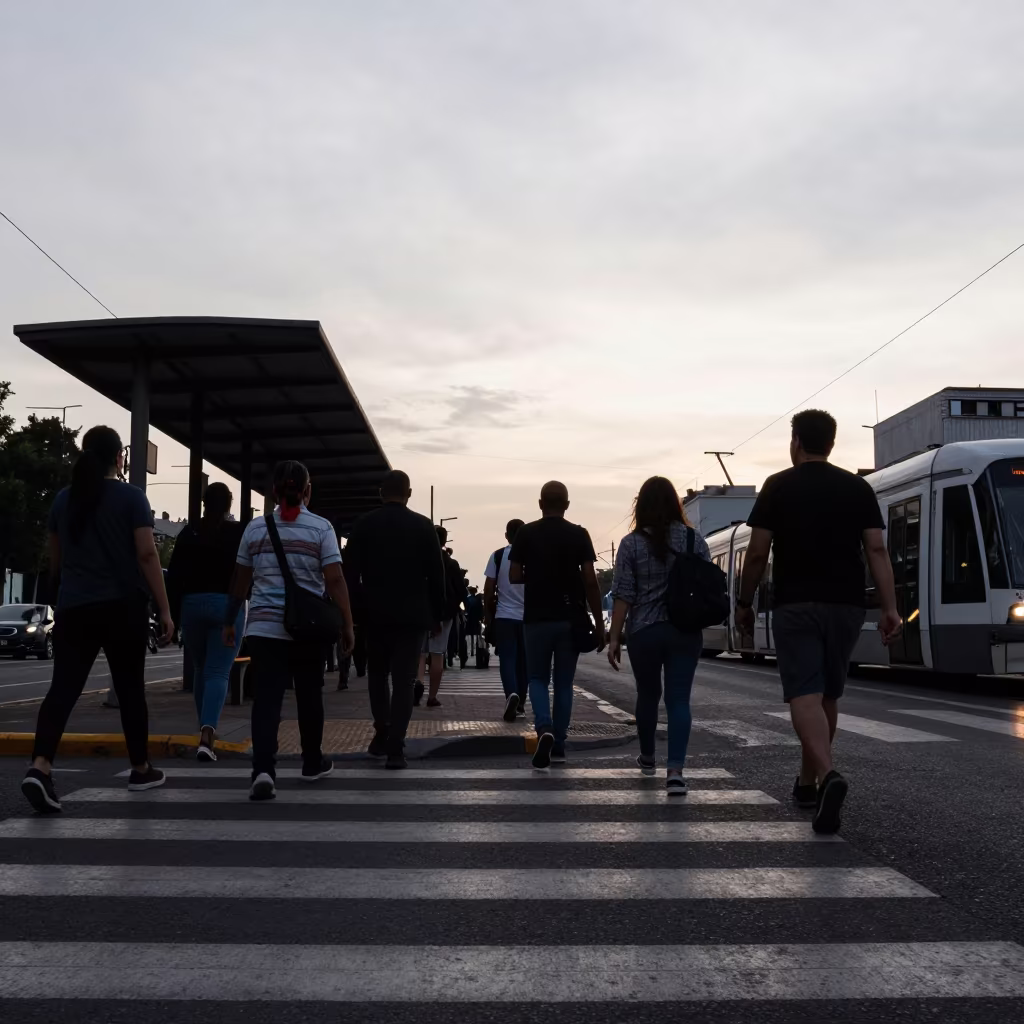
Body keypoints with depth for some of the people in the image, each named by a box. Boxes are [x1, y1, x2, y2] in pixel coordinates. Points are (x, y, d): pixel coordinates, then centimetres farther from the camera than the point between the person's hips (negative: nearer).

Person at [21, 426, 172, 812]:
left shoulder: (63, 499, 10)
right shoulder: (131, 497, -5)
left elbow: (54, 561, 18)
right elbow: (147, 555, -11)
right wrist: (165, 610, -7)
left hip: (73, 609, 3)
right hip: (123, 608, -3)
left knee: (63, 687, -4)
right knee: (129, 688, 10)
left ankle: (40, 767, -24)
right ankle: (141, 769, 21)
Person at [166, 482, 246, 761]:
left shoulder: (188, 534, 4)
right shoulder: (241, 534, -1)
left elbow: (174, 577, 2)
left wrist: (173, 615, 6)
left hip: (192, 605, 2)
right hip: (228, 606, -2)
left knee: (201, 670, 18)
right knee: (218, 673, -6)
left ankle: (207, 732, 26)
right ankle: (206, 737, -23)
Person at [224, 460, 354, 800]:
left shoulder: (256, 527, 6)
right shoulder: (321, 528, -3)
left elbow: (240, 581, 12)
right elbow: (335, 580, -8)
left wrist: (229, 621, 22)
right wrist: (347, 624, -3)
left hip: (264, 626, 1)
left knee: (267, 698, -4)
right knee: (309, 695, 15)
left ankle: (263, 770, -20)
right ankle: (312, 763, 29)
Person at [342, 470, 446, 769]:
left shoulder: (363, 524, 1)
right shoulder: (423, 526, -1)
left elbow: (350, 572, -2)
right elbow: (436, 575, -1)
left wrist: (354, 611, 6)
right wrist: (437, 616, 6)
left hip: (374, 613, 1)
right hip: (413, 614, -1)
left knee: (377, 674, 19)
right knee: (404, 679, 0)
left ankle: (382, 734, 14)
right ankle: (395, 747, -6)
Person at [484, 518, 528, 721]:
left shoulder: (497, 556, -3)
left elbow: (489, 589, -2)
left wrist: (487, 613, 9)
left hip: (504, 616, -1)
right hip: (528, 617, 1)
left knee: (507, 659, 0)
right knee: (523, 661, 12)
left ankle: (512, 694, -25)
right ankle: (520, 704, 18)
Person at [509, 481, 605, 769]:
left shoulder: (525, 534, -2)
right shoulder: (579, 535, -2)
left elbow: (514, 577, -3)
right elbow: (590, 582, -6)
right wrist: (599, 624, -1)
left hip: (537, 618, -1)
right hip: (571, 619, 1)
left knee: (538, 678, 11)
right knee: (564, 682, 13)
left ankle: (544, 729, -14)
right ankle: (558, 745, 16)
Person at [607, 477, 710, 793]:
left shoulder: (631, 543, -5)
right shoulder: (695, 539, 1)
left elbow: (623, 596, -7)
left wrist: (614, 638, -2)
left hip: (645, 631, -1)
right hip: (686, 631, 1)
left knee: (647, 695, 17)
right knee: (679, 698, 0)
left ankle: (648, 758, 35)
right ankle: (675, 770, -13)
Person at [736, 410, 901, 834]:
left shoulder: (778, 487, 0)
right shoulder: (858, 487, 7)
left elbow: (758, 553, -3)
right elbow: (876, 550, -1)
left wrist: (744, 602, 8)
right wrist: (890, 607, -2)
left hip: (795, 605, -3)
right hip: (845, 605, 3)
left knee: (805, 694, -7)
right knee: (829, 694, 16)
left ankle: (828, 775, -30)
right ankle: (808, 781, 28)